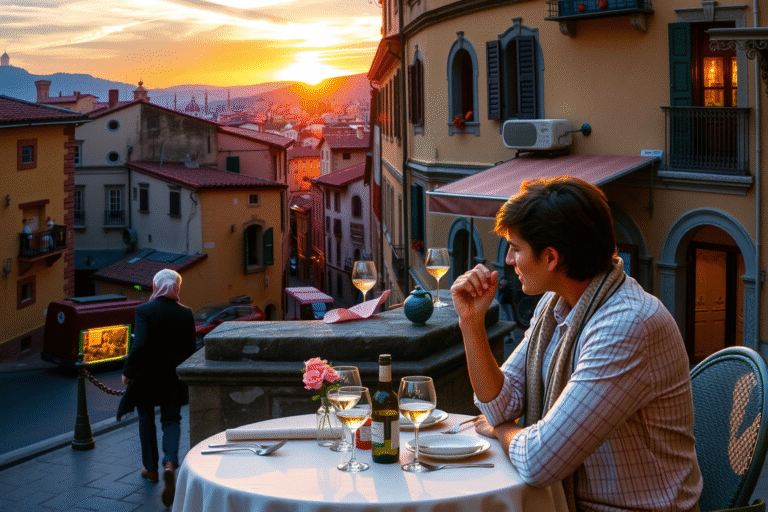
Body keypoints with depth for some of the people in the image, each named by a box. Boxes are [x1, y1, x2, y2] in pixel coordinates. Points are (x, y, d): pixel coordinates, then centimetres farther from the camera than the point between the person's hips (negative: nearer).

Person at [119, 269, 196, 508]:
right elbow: (189, 349, 2)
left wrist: (128, 371, -12)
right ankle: (170, 464, -15)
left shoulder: (144, 311, -14)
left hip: (147, 375, -2)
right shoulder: (186, 313, -2)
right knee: (171, 421, 9)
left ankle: (151, 468, 28)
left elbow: (140, 344, -23)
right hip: (173, 377, 2)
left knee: (146, 420, 17)